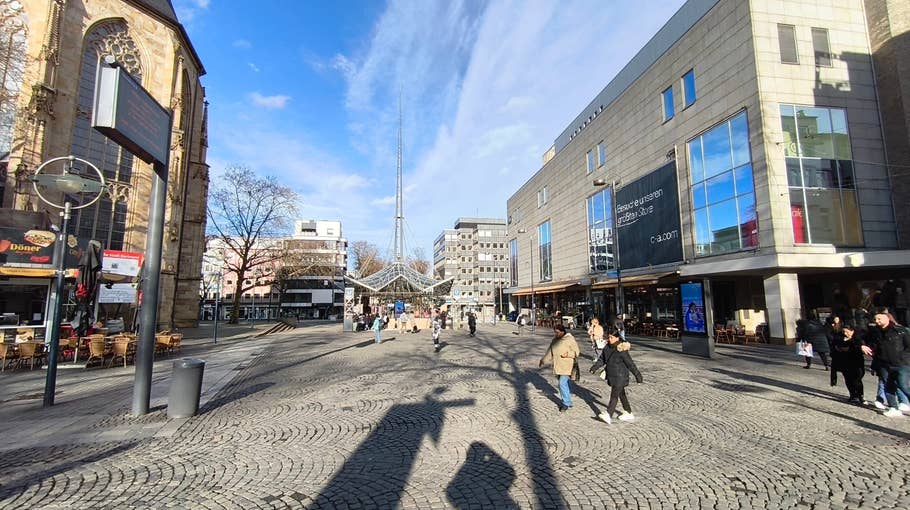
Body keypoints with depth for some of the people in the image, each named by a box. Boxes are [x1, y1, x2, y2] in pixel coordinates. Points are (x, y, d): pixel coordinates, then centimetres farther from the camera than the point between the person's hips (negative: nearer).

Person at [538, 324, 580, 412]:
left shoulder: (570, 339, -11)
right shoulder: (555, 340, 8)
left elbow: (576, 352, -7)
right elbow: (549, 352, 15)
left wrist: (568, 354, -23)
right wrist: (543, 361, 14)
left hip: (566, 366, -6)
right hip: (557, 366, 7)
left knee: (562, 384, -9)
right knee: (563, 384, 13)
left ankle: (566, 403, 7)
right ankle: (568, 402, 26)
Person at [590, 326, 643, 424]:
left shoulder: (621, 350, -18)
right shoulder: (607, 348, 2)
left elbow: (630, 364, -13)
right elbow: (601, 359, 10)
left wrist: (638, 376, -7)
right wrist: (595, 367, -4)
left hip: (620, 377, -8)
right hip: (612, 376, 8)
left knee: (614, 395, -10)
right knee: (621, 394, 19)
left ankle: (608, 415, -12)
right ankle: (629, 414, 34)